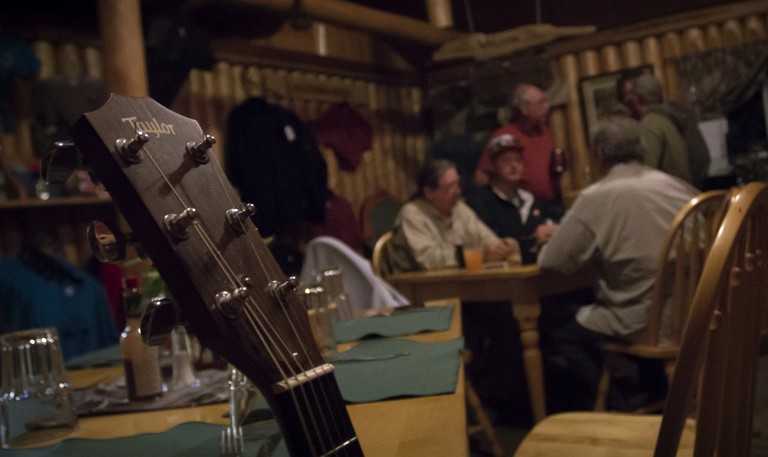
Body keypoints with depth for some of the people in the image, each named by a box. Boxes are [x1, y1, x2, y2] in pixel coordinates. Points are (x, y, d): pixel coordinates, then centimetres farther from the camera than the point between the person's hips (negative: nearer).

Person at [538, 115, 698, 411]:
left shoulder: (596, 198, -12)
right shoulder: (678, 186, 5)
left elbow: (553, 262, -11)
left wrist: (549, 240, 14)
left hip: (643, 323, -7)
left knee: (563, 338, 12)